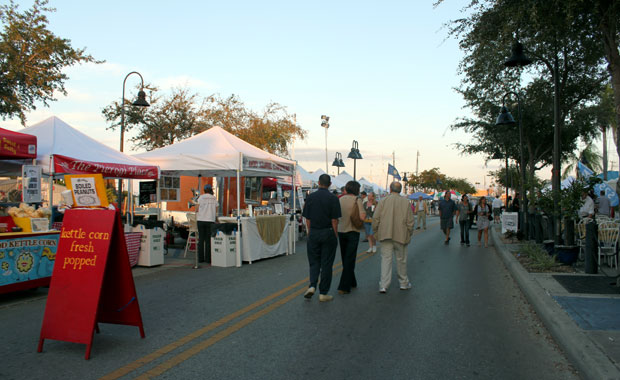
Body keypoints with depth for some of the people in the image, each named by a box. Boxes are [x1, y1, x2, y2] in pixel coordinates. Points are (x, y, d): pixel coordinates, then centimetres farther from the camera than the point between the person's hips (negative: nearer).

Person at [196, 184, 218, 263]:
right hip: (210, 220, 1)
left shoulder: (201, 197, 0)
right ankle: (208, 258, 2)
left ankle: (200, 258, 4)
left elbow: (197, 209, -2)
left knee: (201, 239, 5)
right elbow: (216, 211, 9)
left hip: (201, 220, 0)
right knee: (208, 240, 4)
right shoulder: (214, 198, 6)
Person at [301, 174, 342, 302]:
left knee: (314, 262, 14)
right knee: (326, 263, 5)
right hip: (328, 233, -2)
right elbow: (334, 220, -8)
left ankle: (312, 286, -4)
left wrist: (309, 232, 14)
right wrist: (335, 236, 1)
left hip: (313, 233, 2)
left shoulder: (310, 197, 1)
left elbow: (307, 219, 4)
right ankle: (323, 293, 10)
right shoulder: (333, 198, -8)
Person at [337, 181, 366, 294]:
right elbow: (362, 217, -20)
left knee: (345, 259, 17)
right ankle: (344, 287, -5)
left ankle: (351, 282, 30)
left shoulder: (341, 199, 4)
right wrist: (364, 214, 0)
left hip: (341, 231, 5)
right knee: (350, 260, -1)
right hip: (352, 231, -5)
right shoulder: (357, 200, -11)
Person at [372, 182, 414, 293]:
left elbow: (375, 218, -3)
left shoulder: (383, 201, -2)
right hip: (401, 235, 0)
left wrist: (375, 231, 10)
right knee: (401, 259, 13)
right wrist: (409, 234, 12)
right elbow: (410, 220, -1)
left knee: (386, 259, 1)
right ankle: (403, 283, 27)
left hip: (385, 234, 0)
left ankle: (384, 285, -6)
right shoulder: (405, 202, -1)